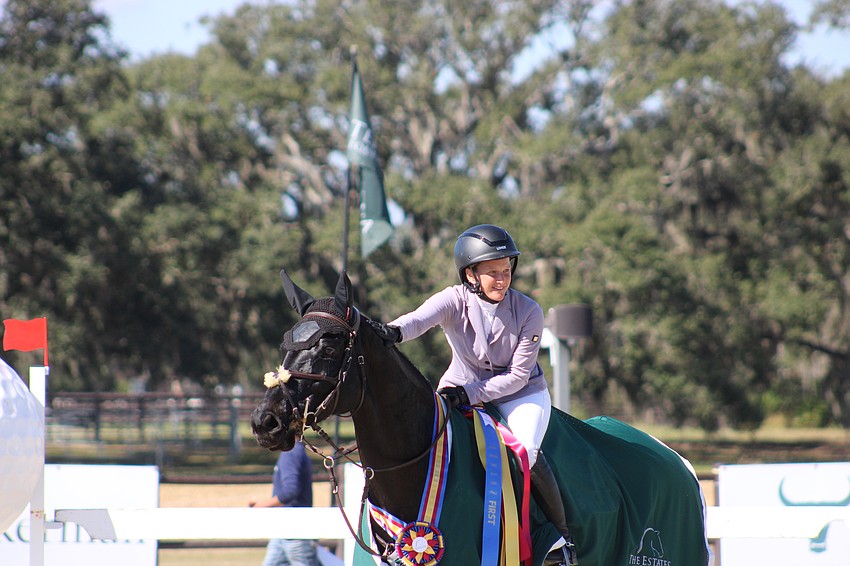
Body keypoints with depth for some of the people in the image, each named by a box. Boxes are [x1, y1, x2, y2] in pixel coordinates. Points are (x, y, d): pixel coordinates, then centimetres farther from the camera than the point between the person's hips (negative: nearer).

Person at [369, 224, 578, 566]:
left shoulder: (528, 312, -16)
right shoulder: (455, 301, -15)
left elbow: (518, 375, -16)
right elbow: (421, 319, -38)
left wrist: (469, 394, -29)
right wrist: (394, 332, -63)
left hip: (521, 394, -2)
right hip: (463, 389, 2)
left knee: (525, 453, -28)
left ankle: (562, 536, -10)